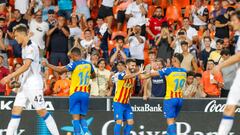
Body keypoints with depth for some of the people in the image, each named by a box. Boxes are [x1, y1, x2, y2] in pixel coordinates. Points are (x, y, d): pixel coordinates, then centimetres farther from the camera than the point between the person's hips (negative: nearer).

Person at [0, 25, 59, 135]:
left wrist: (10, 76, -30)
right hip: (24, 84, 9)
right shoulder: (24, 47, 13)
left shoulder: (31, 47, -16)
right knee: (16, 110, 2)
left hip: (34, 84, -9)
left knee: (41, 111, -5)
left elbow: (26, 66, -27)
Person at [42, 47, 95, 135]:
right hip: (85, 93, 5)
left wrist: (47, 65, -8)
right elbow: (93, 75, 25)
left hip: (75, 93, -5)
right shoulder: (88, 64, 8)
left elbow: (61, 70, -15)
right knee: (82, 117, 13)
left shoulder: (74, 64, -8)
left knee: (76, 117, -3)